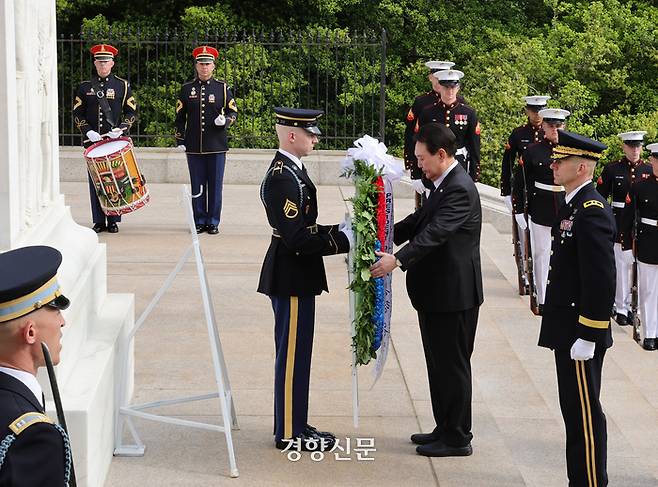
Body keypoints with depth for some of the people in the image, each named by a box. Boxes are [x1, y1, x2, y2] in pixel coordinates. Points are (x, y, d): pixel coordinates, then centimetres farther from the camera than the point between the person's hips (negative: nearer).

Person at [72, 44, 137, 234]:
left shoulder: (122, 85, 5)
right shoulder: (85, 87, 8)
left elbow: (131, 111, 5)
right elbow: (77, 113, 8)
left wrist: (121, 129, -11)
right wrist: (88, 131, -7)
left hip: (116, 141, -1)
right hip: (93, 141, 1)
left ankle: (113, 221, 7)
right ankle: (99, 221, 6)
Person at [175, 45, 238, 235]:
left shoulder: (223, 88, 5)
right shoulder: (186, 89, 8)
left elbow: (233, 113, 7)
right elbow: (180, 117, 11)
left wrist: (225, 120, -14)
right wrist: (180, 140, 5)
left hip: (216, 146, -1)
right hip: (194, 146, 1)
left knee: (215, 185, 2)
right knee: (197, 186, 3)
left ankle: (213, 222, 9)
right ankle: (199, 221, 11)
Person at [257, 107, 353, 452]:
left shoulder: (289, 170, 12)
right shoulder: (283, 178, -21)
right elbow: (296, 238, -25)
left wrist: (340, 230, 6)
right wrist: (343, 239, -21)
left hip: (294, 277, 10)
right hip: (292, 279, -10)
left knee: (295, 355, 16)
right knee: (293, 355, -2)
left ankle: (295, 424, 25)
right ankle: (289, 434, 7)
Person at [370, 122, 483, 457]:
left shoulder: (460, 189, -19)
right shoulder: (444, 184, 13)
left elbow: (434, 232, -30)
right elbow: (419, 221, 20)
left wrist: (397, 259, -38)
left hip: (453, 294, -10)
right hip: (437, 291, 10)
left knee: (452, 364, 0)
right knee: (440, 363, 16)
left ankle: (457, 438, 9)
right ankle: (445, 429, 27)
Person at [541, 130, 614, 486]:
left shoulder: (592, 212, -20)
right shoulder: (573, 205, 11)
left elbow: (601, 280, -23)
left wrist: (587, 336, -21)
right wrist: (569, 331, 19)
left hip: (580, 333, -10)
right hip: (567, 329, 10)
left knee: (585, 413, -1)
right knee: (574, 410, 16)